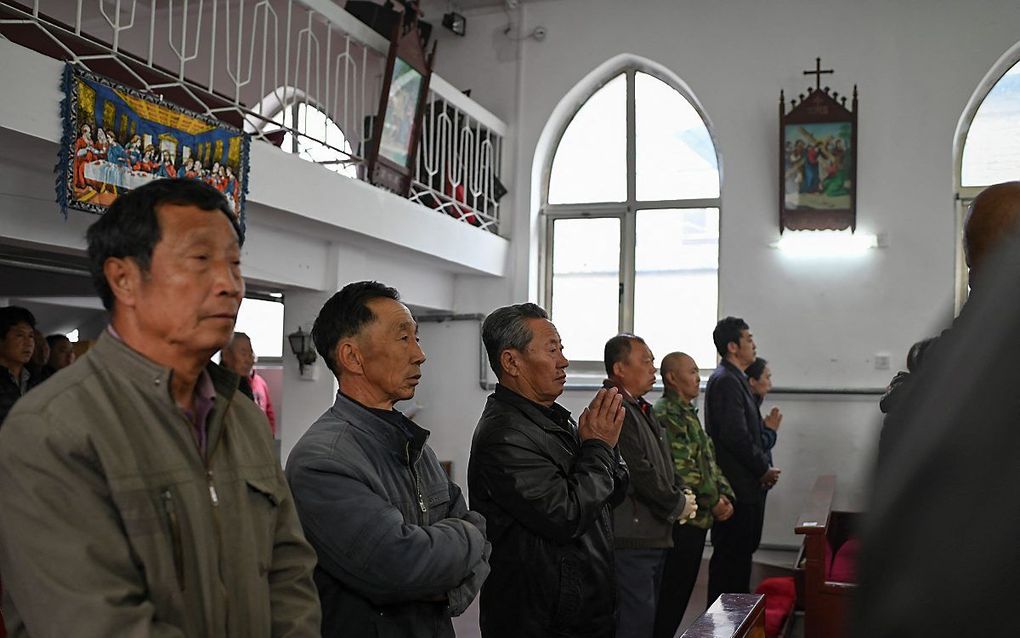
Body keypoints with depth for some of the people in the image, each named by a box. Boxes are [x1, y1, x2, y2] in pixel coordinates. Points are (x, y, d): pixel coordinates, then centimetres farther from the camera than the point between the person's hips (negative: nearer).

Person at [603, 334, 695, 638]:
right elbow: (639, 471, -21)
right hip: (631, 538, -10)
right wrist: (677, 504, -7)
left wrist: (682, 494, 5)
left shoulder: (642, 409, 18)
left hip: (655, 536, 10)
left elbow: (664, 462, 24)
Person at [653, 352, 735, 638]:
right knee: (672, 592, -4)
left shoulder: (689, 414, 17)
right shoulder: (666, 415, -14)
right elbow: (681, 469, -21)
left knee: (682, 589, 14)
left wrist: (725, 495, 5)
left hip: (699, 518, 9)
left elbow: (709, 460, 19)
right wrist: (714, 501, -12)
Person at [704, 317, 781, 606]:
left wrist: (764, 466, 7)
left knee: (739, 553, 15)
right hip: (738, 487, -10)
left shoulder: (735, 379, 17)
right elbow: (735, 436, -22)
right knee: (732, 556, -4)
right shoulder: (726, 381, -15)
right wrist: (764, 470, -11)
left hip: (745, 486, 10)